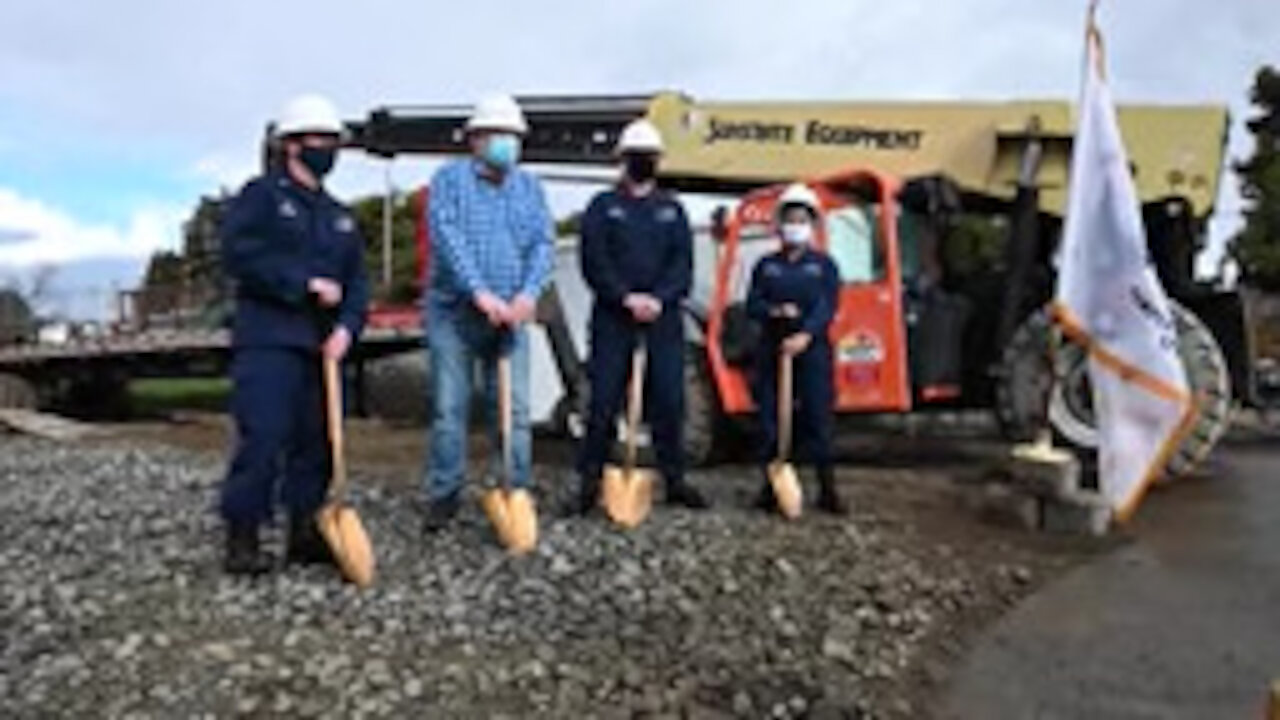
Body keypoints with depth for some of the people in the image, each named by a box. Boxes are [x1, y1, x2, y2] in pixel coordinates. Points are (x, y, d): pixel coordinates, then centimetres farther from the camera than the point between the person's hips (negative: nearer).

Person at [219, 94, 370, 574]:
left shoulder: (338, 216, 21)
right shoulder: (261, 195, 2)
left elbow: (356, 279, 14)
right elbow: (240, 255, -13)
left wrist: (347, 326, -5)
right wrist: (306, 283, -16)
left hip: (320, 344, 7)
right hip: (268, 340, -6)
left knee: (316, 442, 7)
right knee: (263, 439, -11)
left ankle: (305, 531, 17)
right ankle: (242, 539, -2)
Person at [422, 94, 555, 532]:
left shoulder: (529, 187, 12)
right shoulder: (450, 179, 1)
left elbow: (543, 244, 1)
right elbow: (447, 238, -12)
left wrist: (528, 293, -17)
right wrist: (480, 292, -23)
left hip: (509, 313, 3)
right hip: (453, 311, -2)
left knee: (515, 408, 2)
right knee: (449, 407, 1)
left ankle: (516, 492, 11)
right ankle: (444, 494, 12)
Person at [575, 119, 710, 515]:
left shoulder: (672, 209, 15)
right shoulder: (603, 207, 7)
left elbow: (683, 261, 4)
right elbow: (594, 261, -4)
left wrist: (660, 298, -13)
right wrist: (626, 297, -17)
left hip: (663, 319, 2)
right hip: (613, 318, -2)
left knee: (669, 400, 5)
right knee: (604, 400, -3)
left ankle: (674, 479, 16)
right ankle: (591, 479, 6)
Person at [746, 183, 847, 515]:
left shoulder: (823, 265, 6)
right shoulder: (766, 266, 13)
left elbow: (828, 307, -5)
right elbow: (752, 305, 6)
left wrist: (806, 335, -22)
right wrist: (774, 311, -16)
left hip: (812, 351, -2)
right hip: (772, 350, 2)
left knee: (817, 418, -4)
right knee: (770, 419, 2)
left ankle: (827, 489, 3)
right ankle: (771, 486, 11)